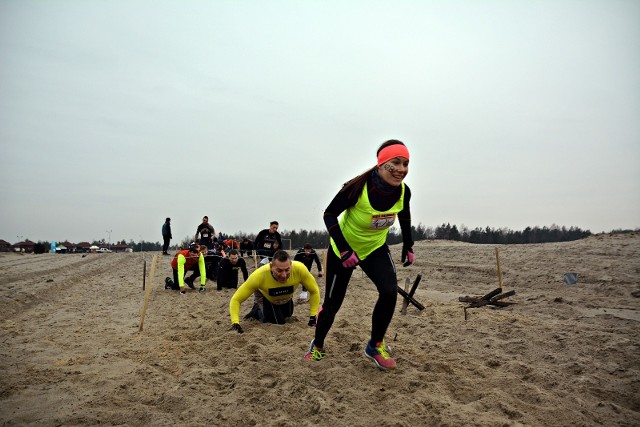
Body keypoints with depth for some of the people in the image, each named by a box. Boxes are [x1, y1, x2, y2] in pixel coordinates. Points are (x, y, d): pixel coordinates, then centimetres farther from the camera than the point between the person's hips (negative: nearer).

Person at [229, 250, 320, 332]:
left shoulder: (299, 269, -43)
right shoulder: (259, 275, -46)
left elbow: (314, 291, -25)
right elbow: (236, 300, -36)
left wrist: (313, 317, -25)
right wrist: (235, 323, -48)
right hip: (265, 296, -3)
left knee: (287, 316, 25)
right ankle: (258, 309, 13)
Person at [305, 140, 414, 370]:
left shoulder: (403, 191, -17)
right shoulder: (358, 187, -32)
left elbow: (404, 217, 6)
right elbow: (329, 215, -21)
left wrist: (408, 246, 8)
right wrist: (344, 250, -29)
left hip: (375, 248, 4)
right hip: (343, 249, -3)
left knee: (390, 291, -20)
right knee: (332, 302, 4)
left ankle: (375, 345, 3)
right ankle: (317, 345, 33)